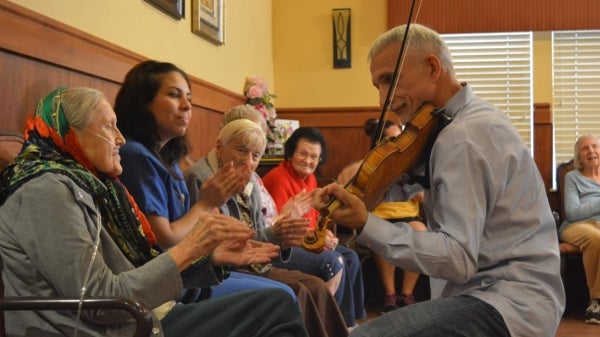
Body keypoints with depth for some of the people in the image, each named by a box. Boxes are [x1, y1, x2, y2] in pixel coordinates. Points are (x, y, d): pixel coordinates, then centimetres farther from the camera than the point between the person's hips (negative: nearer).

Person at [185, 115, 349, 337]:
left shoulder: (248, 186, 13)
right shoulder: (200, 180, -14)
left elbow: (259, 234, 10)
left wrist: (283, 239, -12)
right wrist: (272, 235, -24)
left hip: (253, 267, 8)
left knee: (315, 287, -9)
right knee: (295, 292, -21)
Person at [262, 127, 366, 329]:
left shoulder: (309, 178, 10)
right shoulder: (278, 179, -19)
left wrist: (323, 233, -2)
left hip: (305, 242, 10)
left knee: (350, 257, 5)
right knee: (332, 261, -23)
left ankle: (353, 319, 13)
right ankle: (342, 324, -5)